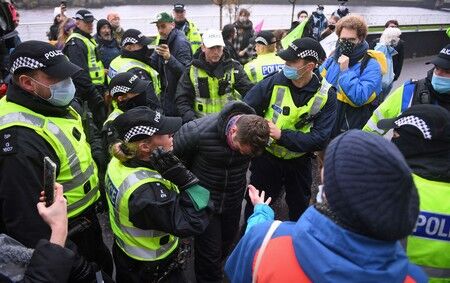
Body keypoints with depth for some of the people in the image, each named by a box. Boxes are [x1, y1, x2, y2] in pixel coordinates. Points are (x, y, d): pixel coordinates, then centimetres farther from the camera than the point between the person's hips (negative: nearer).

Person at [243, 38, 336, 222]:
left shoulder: (326, 94, -16)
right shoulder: (274, 82, -17)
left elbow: (320, 139, -21)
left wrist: (282, 135, -32)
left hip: (299, 162, 1)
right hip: (267, 157, -1)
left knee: (300, 208, 25)